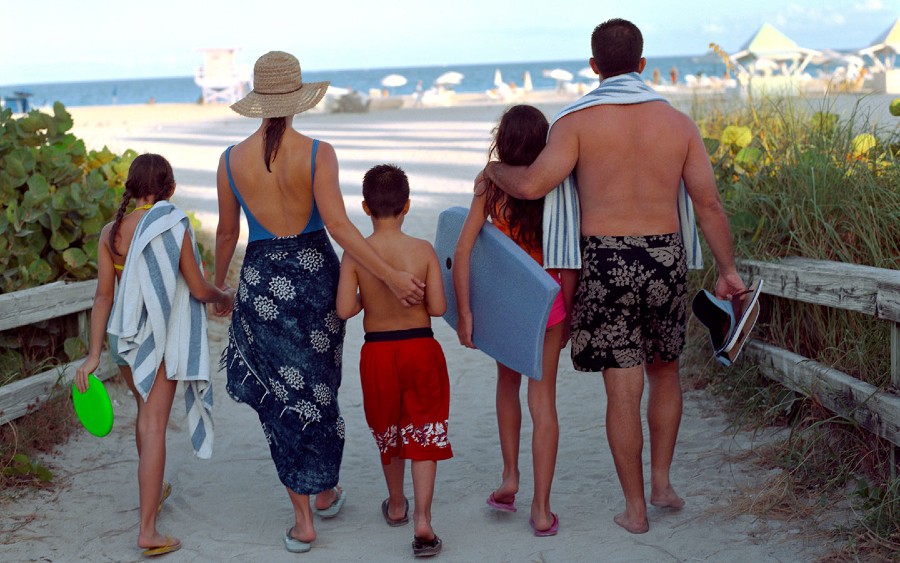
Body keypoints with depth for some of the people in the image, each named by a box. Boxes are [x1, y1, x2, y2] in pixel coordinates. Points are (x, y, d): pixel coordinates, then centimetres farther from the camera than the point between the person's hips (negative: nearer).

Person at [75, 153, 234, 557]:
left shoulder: (110, 233, -2)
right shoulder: (173, 226, -14)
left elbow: (103, 296, -3)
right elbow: (198, 289, -11)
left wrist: (94, 354, 0)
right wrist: (225, 298, 11)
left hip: (121, 336, 5)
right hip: (159, 338, -5)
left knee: (147, 410, 26)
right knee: (154, 426, -5)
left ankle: (154, 492, 45)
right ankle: (147, 530, -9)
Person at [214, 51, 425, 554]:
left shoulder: (232, 160, -5)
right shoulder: (318, 153, -12)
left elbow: (227, 233, 5)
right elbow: (339, 226, -20)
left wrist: (217, 284, 22)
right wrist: (392, 276, -18)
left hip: (262, 281, 0)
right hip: (315, 273, 0)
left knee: (282, 394, 8)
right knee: (320, 388, 19)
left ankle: (303, 520, 9)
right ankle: (327, 492, 35)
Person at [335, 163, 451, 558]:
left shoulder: (355, 254, -10)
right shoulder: (423, 250, -10)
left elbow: (344, 309, -14)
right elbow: (438, 307, -10)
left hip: (377, 351, 1)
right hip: (420, 348, -1)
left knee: (388, 431, 21)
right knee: (424, 434, 6)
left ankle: (396, 506, 40)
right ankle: (422, 522, -5)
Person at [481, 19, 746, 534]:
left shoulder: (578, 121, -6)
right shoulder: (678, 123, 3)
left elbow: (532, 185, -16)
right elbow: (709, 205, 2)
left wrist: (494, 169, 5)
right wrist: (727, 270, 10)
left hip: (606, 263, -2)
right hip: (666, 259, 2)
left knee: (624, 389, 4)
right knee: (665, 371, 24)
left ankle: (635, 508, 12)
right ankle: (661, 481, 24)